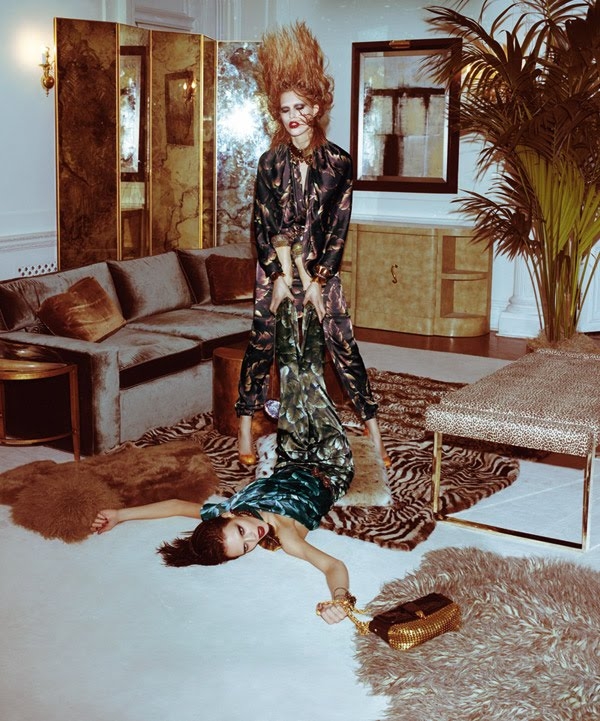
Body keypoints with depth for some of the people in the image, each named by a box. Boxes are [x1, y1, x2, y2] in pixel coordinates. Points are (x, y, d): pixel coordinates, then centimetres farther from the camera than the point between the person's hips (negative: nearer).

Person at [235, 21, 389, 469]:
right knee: (262, 340, 2)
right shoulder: (271, 162, -5)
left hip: (322, 265, 0)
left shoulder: (339, 162, -7)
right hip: (276, 265, 1)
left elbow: (338, 226, -6)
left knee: (342, 341, -2)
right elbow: (268, 225, -5)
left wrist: (317, 279, -8)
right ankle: (245, 426, 14)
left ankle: (373, 430, 4)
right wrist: (284, 274, -10)